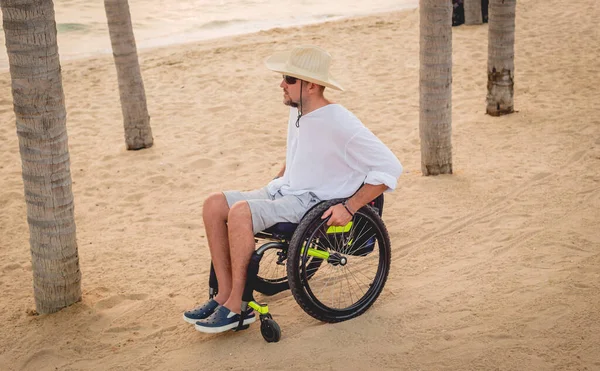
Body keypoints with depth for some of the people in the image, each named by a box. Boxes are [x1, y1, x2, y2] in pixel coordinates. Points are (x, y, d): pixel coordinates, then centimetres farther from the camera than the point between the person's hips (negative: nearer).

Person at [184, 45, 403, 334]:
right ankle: (224, 294, -4)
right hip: (283, 191, 9)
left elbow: (390, 167, -19)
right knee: (214, 205, -7)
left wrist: (349, 207, -22)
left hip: (315, 204, -9)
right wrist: (273, 186, 18)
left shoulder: (340, 124, -19)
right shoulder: (297, 112, 8)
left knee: (239, 212, -29)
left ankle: (236, 307, -18)